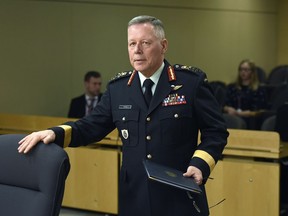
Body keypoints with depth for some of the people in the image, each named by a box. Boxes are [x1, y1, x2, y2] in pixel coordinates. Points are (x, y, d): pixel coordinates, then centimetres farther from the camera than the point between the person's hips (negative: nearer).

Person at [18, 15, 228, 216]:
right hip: (135, 196, 3)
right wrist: (55, 133, -9)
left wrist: (200, 164, -15)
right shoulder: (118, 87, 8)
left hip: (181, 195, -3)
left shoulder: (192, 81, -3)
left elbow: (216, 131, 0)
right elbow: (92, 126, 8)